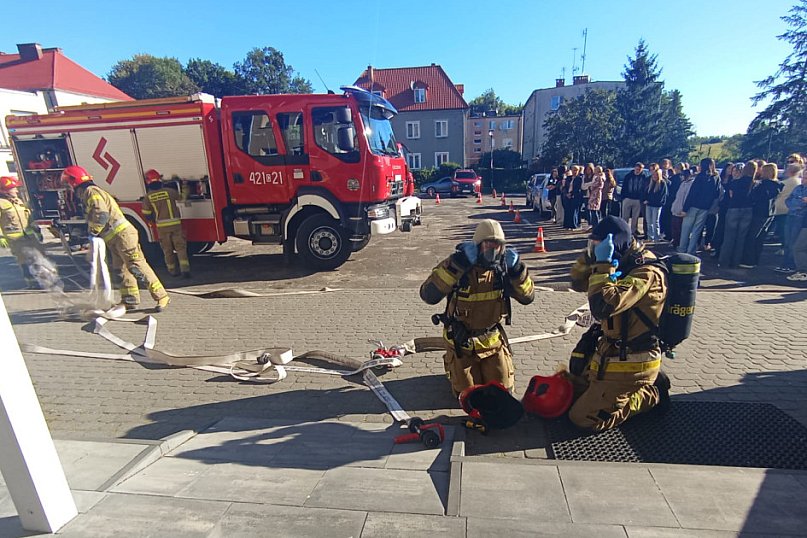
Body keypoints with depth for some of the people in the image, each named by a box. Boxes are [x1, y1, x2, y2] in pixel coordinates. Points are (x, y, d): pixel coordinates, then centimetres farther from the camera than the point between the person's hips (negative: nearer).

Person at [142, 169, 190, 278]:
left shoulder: (148, 197, -1)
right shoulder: (169, 191, -4)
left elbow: (147, 215, 3)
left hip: (162, 227, 1)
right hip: (175, 224, -1)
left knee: (167, 249, 13)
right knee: (180, 246, 1)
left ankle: (172, 270, 21)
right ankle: (185, 269, -11)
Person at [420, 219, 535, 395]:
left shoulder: (502, 268, -9)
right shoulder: (456, 266, -21)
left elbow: (528, 297, -3)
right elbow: (428, 296, -31)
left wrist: (517, 270, -20)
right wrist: (455, 265, -38)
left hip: (493, 340, 3)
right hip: (461, 341, -3)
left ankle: (484, 368, 42)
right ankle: (453, 363, 37)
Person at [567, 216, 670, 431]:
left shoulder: (646, 272, -23)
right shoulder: (624, 263, 4)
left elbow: (603, 306, -37)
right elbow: (578, 283, 6)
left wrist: (602, 264, -30)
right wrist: (590, 254, -10)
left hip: (629, 364, -9)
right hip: (610, 352, 9)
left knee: (583, 417, -5)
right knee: (571, 389, 20)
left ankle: (650, 395, 9)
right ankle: (643, 384, 20)